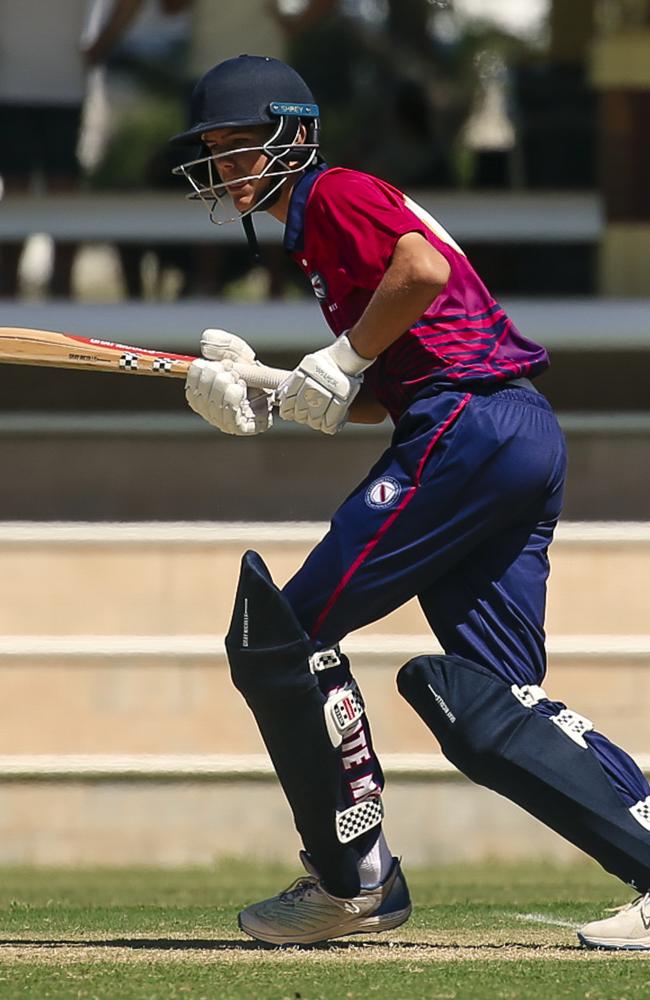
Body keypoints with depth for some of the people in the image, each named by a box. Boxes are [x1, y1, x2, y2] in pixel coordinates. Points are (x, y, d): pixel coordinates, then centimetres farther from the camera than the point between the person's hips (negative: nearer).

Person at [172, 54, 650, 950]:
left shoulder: (335, 194, -1)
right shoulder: (319, 231, 28)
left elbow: (425, 269, -21)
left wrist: (347, 355, -9)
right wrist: (262, 402, 16)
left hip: (471, 429, -10)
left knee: (285, 635, -5)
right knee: (488, 706, 6)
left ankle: (354, 880, 0)